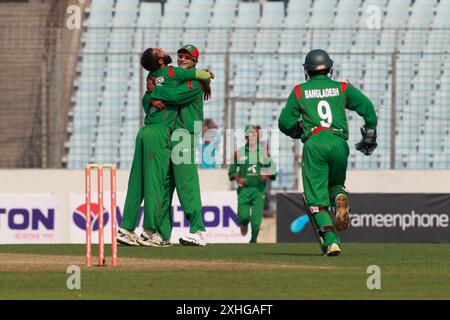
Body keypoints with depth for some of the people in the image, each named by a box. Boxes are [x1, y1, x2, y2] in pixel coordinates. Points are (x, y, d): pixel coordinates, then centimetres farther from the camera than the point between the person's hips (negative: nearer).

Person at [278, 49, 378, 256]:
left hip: (314, 144, -2)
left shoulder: (299, 91, 13)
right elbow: (367, 107, 5)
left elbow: (285, 123, 10)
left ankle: (330, 239, -18)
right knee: (335, 183, 26)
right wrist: (370, 136, 16)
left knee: (316, 196, 0)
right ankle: (340, 197, -12)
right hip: (339, 142, 2)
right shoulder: (342, 88, 15)